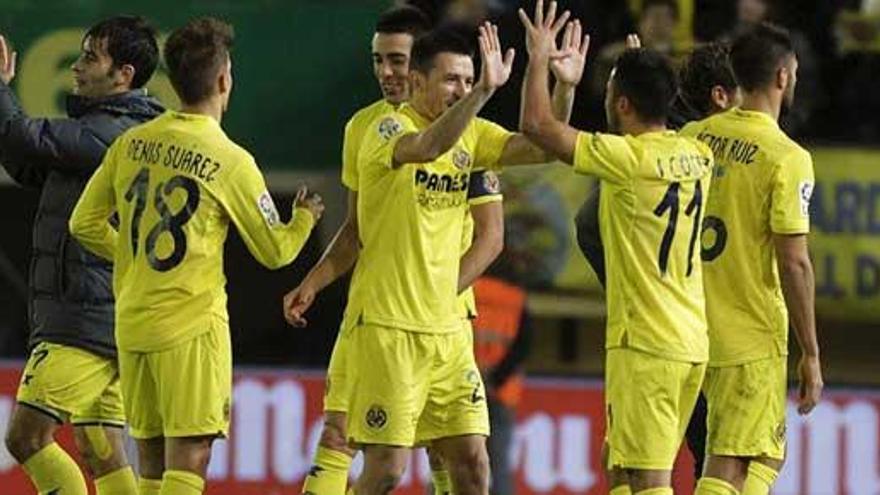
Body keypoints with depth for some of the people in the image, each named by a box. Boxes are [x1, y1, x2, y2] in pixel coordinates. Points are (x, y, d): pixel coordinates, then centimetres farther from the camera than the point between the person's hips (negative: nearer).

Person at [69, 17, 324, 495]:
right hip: (191, 325, -6)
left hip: (131, 323, 6)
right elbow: (275, 251, 1)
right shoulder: (230, 161, -9)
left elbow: (84, 224, 11)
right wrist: (306, 217, 22)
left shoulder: (131, 144, 4)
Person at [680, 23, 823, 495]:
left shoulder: (693, 137, 4)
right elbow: (793, 263, -16)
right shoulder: (786, 158, -14)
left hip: (691, 329, 7)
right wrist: (810, 354, -9)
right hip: (753, 340, -7)